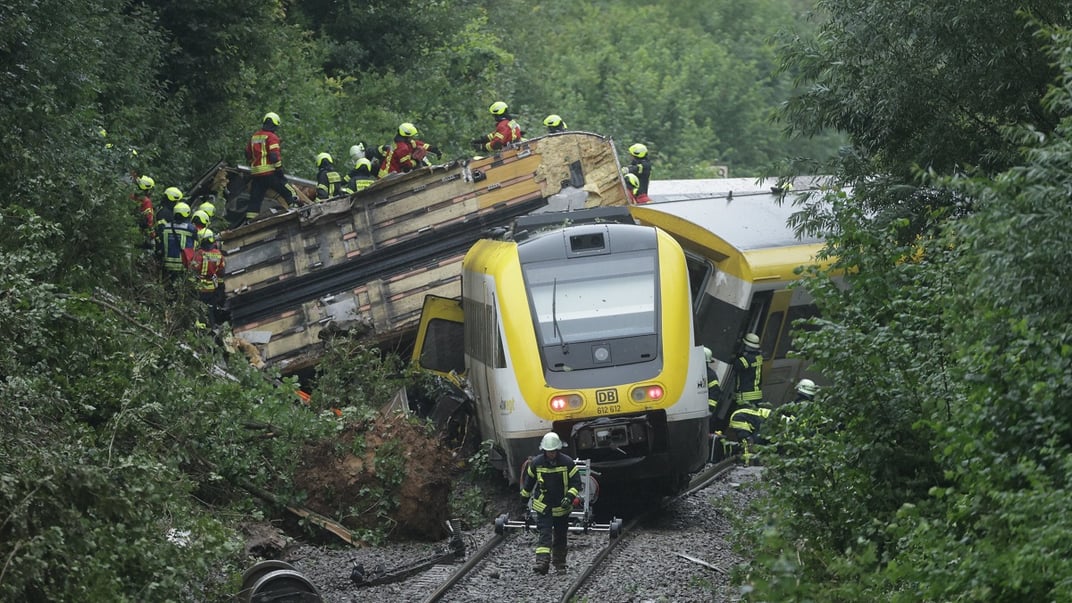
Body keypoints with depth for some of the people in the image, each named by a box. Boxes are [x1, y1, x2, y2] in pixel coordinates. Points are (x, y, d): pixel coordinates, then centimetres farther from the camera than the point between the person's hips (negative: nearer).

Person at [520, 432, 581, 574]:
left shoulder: (567, 463, -10)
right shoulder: (536, 463, -7)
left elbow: (576, 482, -6)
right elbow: (528, 482, 10)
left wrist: (569, 497, -21)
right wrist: (525, 497, 19)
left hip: (562, 507, 1)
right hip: (543, 506, -1)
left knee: (560, 536, 12)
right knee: (545, 534, -14)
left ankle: (559, 562, 27)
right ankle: (542, 562, -25)